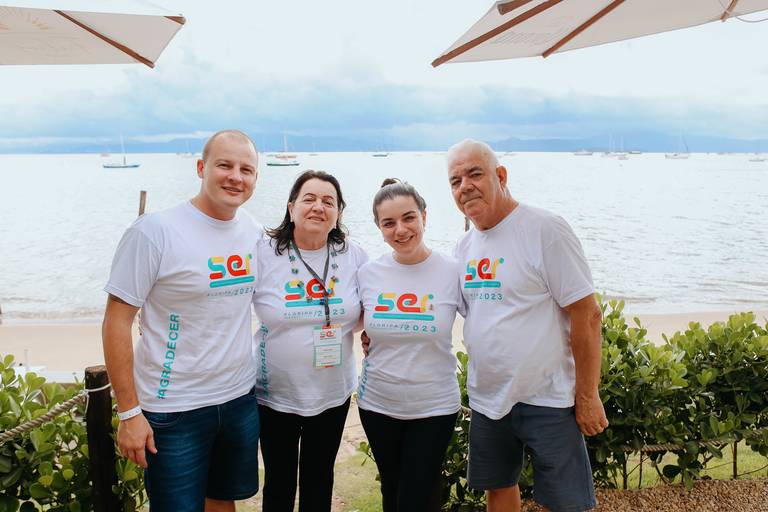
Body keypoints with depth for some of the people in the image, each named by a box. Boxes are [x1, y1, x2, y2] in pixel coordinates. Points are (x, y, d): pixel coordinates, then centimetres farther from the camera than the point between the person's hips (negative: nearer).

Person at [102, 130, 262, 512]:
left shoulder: (254, 233, 2)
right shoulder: (154, 231, -14)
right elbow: (117, 322, -12)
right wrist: (129, 412, -13)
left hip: (241, 399, 5)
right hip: (174, 409, -5)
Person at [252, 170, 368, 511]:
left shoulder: (354, 257, -3)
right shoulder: (263, 254, -11)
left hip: (333, 394, 2)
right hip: (274, 394, -2)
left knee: (319, 482, 19)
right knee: (279, 482, 14)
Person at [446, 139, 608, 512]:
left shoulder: (545, 230, -15)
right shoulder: (464, 247, 7)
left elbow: (587, 314, -15)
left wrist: (587, 397, -14)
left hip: (546, 400, -6)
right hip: (487, 398, 6)